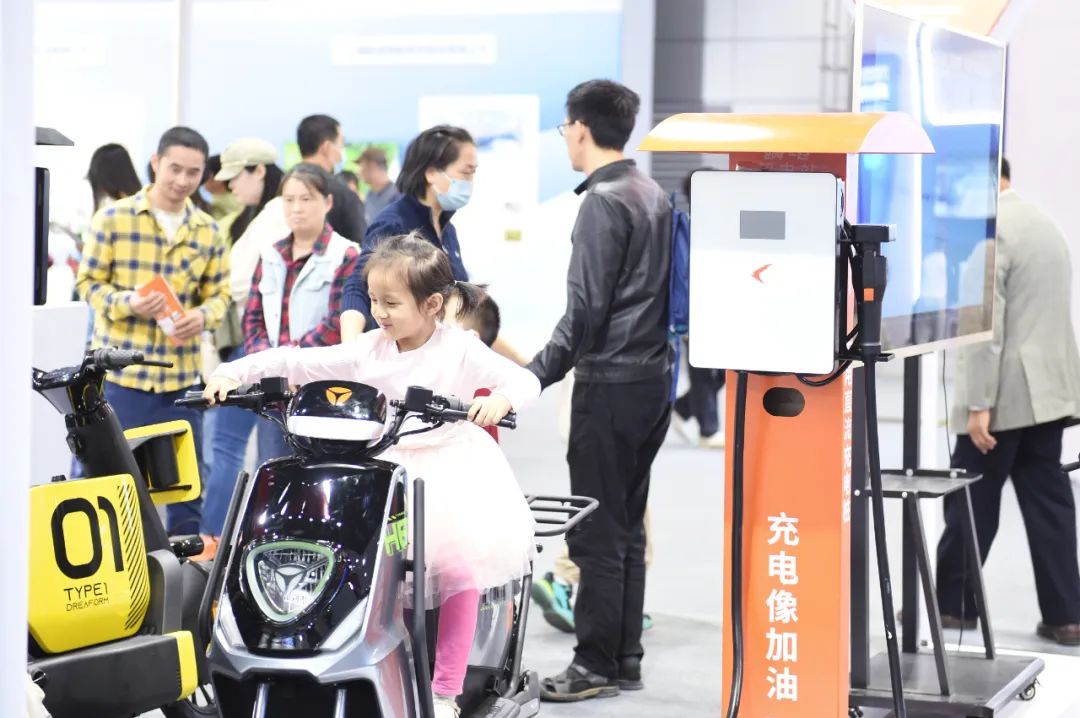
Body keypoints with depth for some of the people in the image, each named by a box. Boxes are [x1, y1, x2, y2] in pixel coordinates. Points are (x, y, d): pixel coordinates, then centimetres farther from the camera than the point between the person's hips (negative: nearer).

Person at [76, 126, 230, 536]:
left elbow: (219, 292, 11)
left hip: (182, 374, 4)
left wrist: (204, 315, -12)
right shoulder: (114, 219, -2)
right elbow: (89, 281, 0)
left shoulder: (208, 231, 9)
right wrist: (126, 303, -19)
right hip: (120, 370, -3)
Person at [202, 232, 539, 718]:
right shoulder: (369, 350, 5)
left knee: (460, 567, -24)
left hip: (448, 466, -4)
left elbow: (525, 381, -14)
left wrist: (500, 399, -38)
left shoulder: (459, 350, -6)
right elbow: (300, 363, 1)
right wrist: (233, 372, -11)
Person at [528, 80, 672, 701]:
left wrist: (535, 377, -19)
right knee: (628, 527, 13)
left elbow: (585, 308, -19)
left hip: (609, 384, -9)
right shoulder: (655, 195, 14)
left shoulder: (603, 201, -13)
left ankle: (598, 664, 0)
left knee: (597, 532, -4)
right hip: (653, 377, 9)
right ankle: (626, 656, 18)